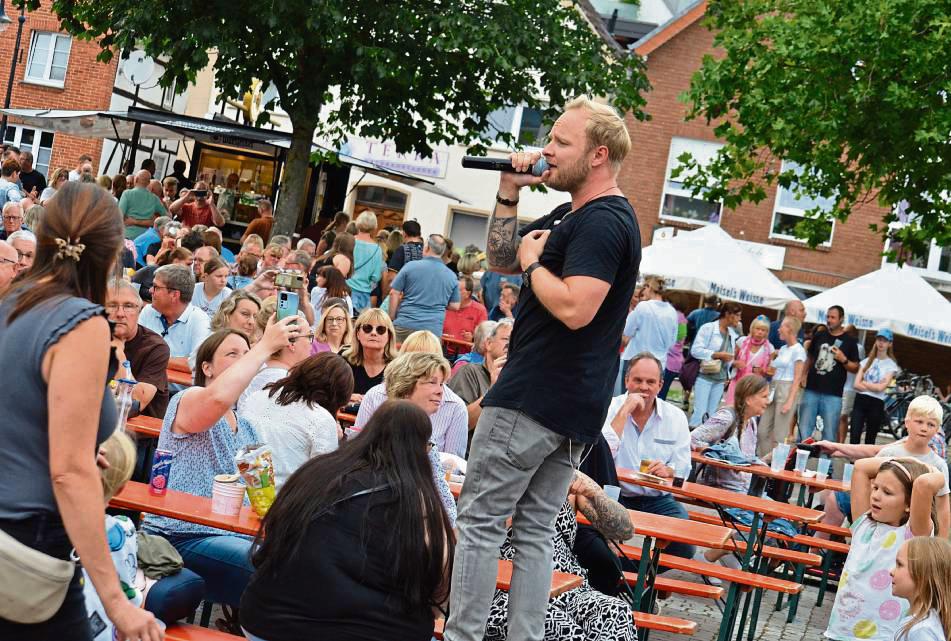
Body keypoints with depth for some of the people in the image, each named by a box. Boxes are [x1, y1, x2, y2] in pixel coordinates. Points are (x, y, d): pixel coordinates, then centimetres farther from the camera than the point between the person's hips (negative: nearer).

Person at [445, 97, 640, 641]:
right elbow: (501, 258, 23)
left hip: (534, 399, -10)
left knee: (479, 519, -3)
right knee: (535, 529, 12)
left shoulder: (603, 222, -16)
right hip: (575, 410, 10)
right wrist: (509, 195, 10)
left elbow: (575, 308, -29)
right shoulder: (571, 215, 16)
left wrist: (533, 261, -12)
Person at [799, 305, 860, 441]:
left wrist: (843, 360, -13)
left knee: (829, 433, 0)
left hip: (833, 395, -3)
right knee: (804, 429, 4)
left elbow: (855, 367, 5)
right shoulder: (819, 336, 11)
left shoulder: (849, 341, 2)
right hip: (811, 390, 3)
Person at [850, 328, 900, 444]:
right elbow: (857, 384, 1)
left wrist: (864, 383, 0)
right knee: (854, 437, -9)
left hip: (876, 404, -2)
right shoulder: (867, 361, 12)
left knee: (870, 439, 5)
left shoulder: (891, 365, 2)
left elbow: (880, 387, -10)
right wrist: (873, 386, -9)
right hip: (860, 400, 2)